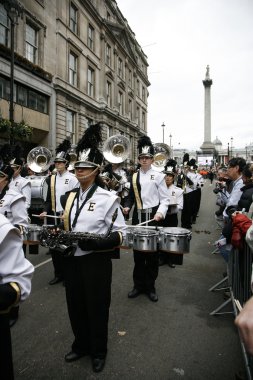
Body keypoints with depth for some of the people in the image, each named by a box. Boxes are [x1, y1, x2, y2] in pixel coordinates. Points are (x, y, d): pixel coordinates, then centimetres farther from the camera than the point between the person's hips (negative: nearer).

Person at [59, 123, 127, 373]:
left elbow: (121, 232, -10)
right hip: (72, 260, 6)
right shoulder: (68, 198, 5)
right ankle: (81, 345, 46)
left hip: (96, 261, -5)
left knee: (97, 307, 12)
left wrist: (99, 242, -25)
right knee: (75, 305, 20)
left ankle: (99, 351, 39)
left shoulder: (108, 199, -12)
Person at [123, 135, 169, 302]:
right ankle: (139, 284, 25)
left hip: (153, 217, -3)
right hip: (138, 217, 4)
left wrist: (160, 213, -20)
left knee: (152, 253, 6)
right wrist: (127, 207, -4)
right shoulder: (134, 177, 8)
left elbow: (165, 199, -4)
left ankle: (151, 286, 22)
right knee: (138, 252, 10)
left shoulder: (159, 176, -3)